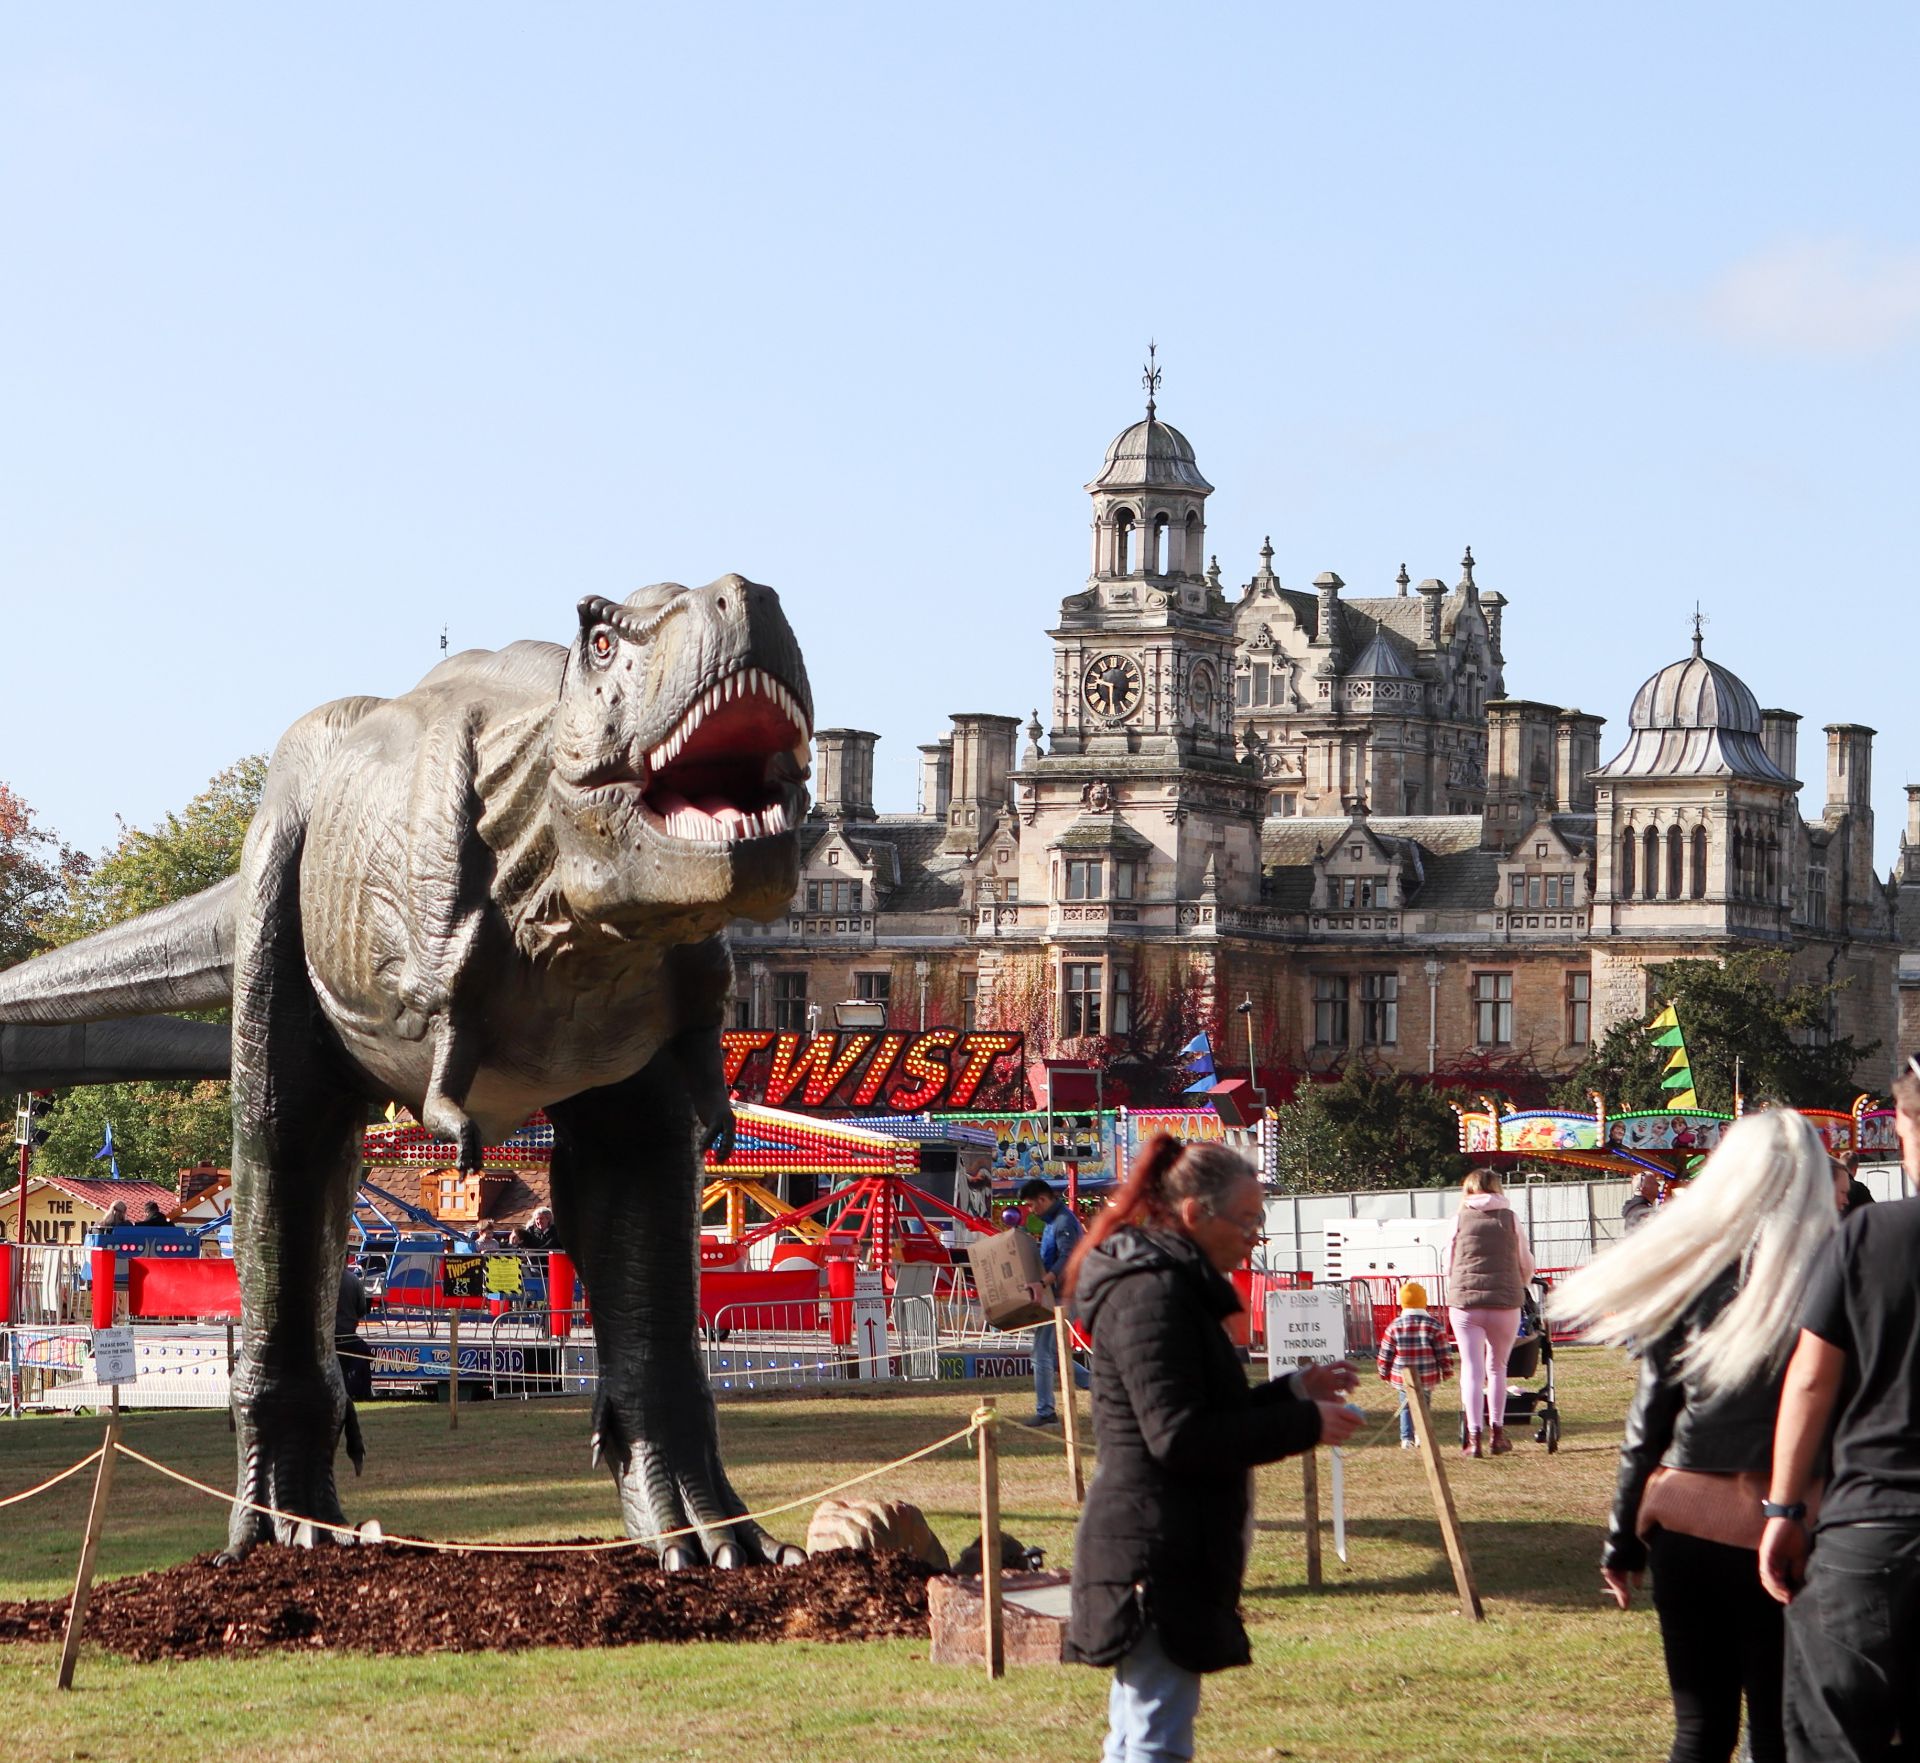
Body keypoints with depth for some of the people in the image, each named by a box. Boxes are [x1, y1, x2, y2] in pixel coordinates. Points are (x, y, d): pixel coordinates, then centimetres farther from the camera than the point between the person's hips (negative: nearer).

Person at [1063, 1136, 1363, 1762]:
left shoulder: (1169, 1285, 17)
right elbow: (1178, 1436, -22)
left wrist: (1291, 1392, 13)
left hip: (1160, 1554, 11)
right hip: (1157, 1557, -11)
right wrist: (1302, 1425, -17)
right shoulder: (1153, 1292, -16)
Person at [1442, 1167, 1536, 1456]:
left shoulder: (1459, 1220, 4)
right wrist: (1517, 1288, 31)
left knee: (1472, 1369, 3)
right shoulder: (1509, 1218, 5)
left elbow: (1447, 1263, 12)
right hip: (1504, 1302, 1)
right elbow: (1526, 1264, 11)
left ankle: (1474, 1436, -3)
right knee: (1497, 1367, 14)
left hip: (1464, 1302, -1)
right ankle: (1497, 1433, 14)